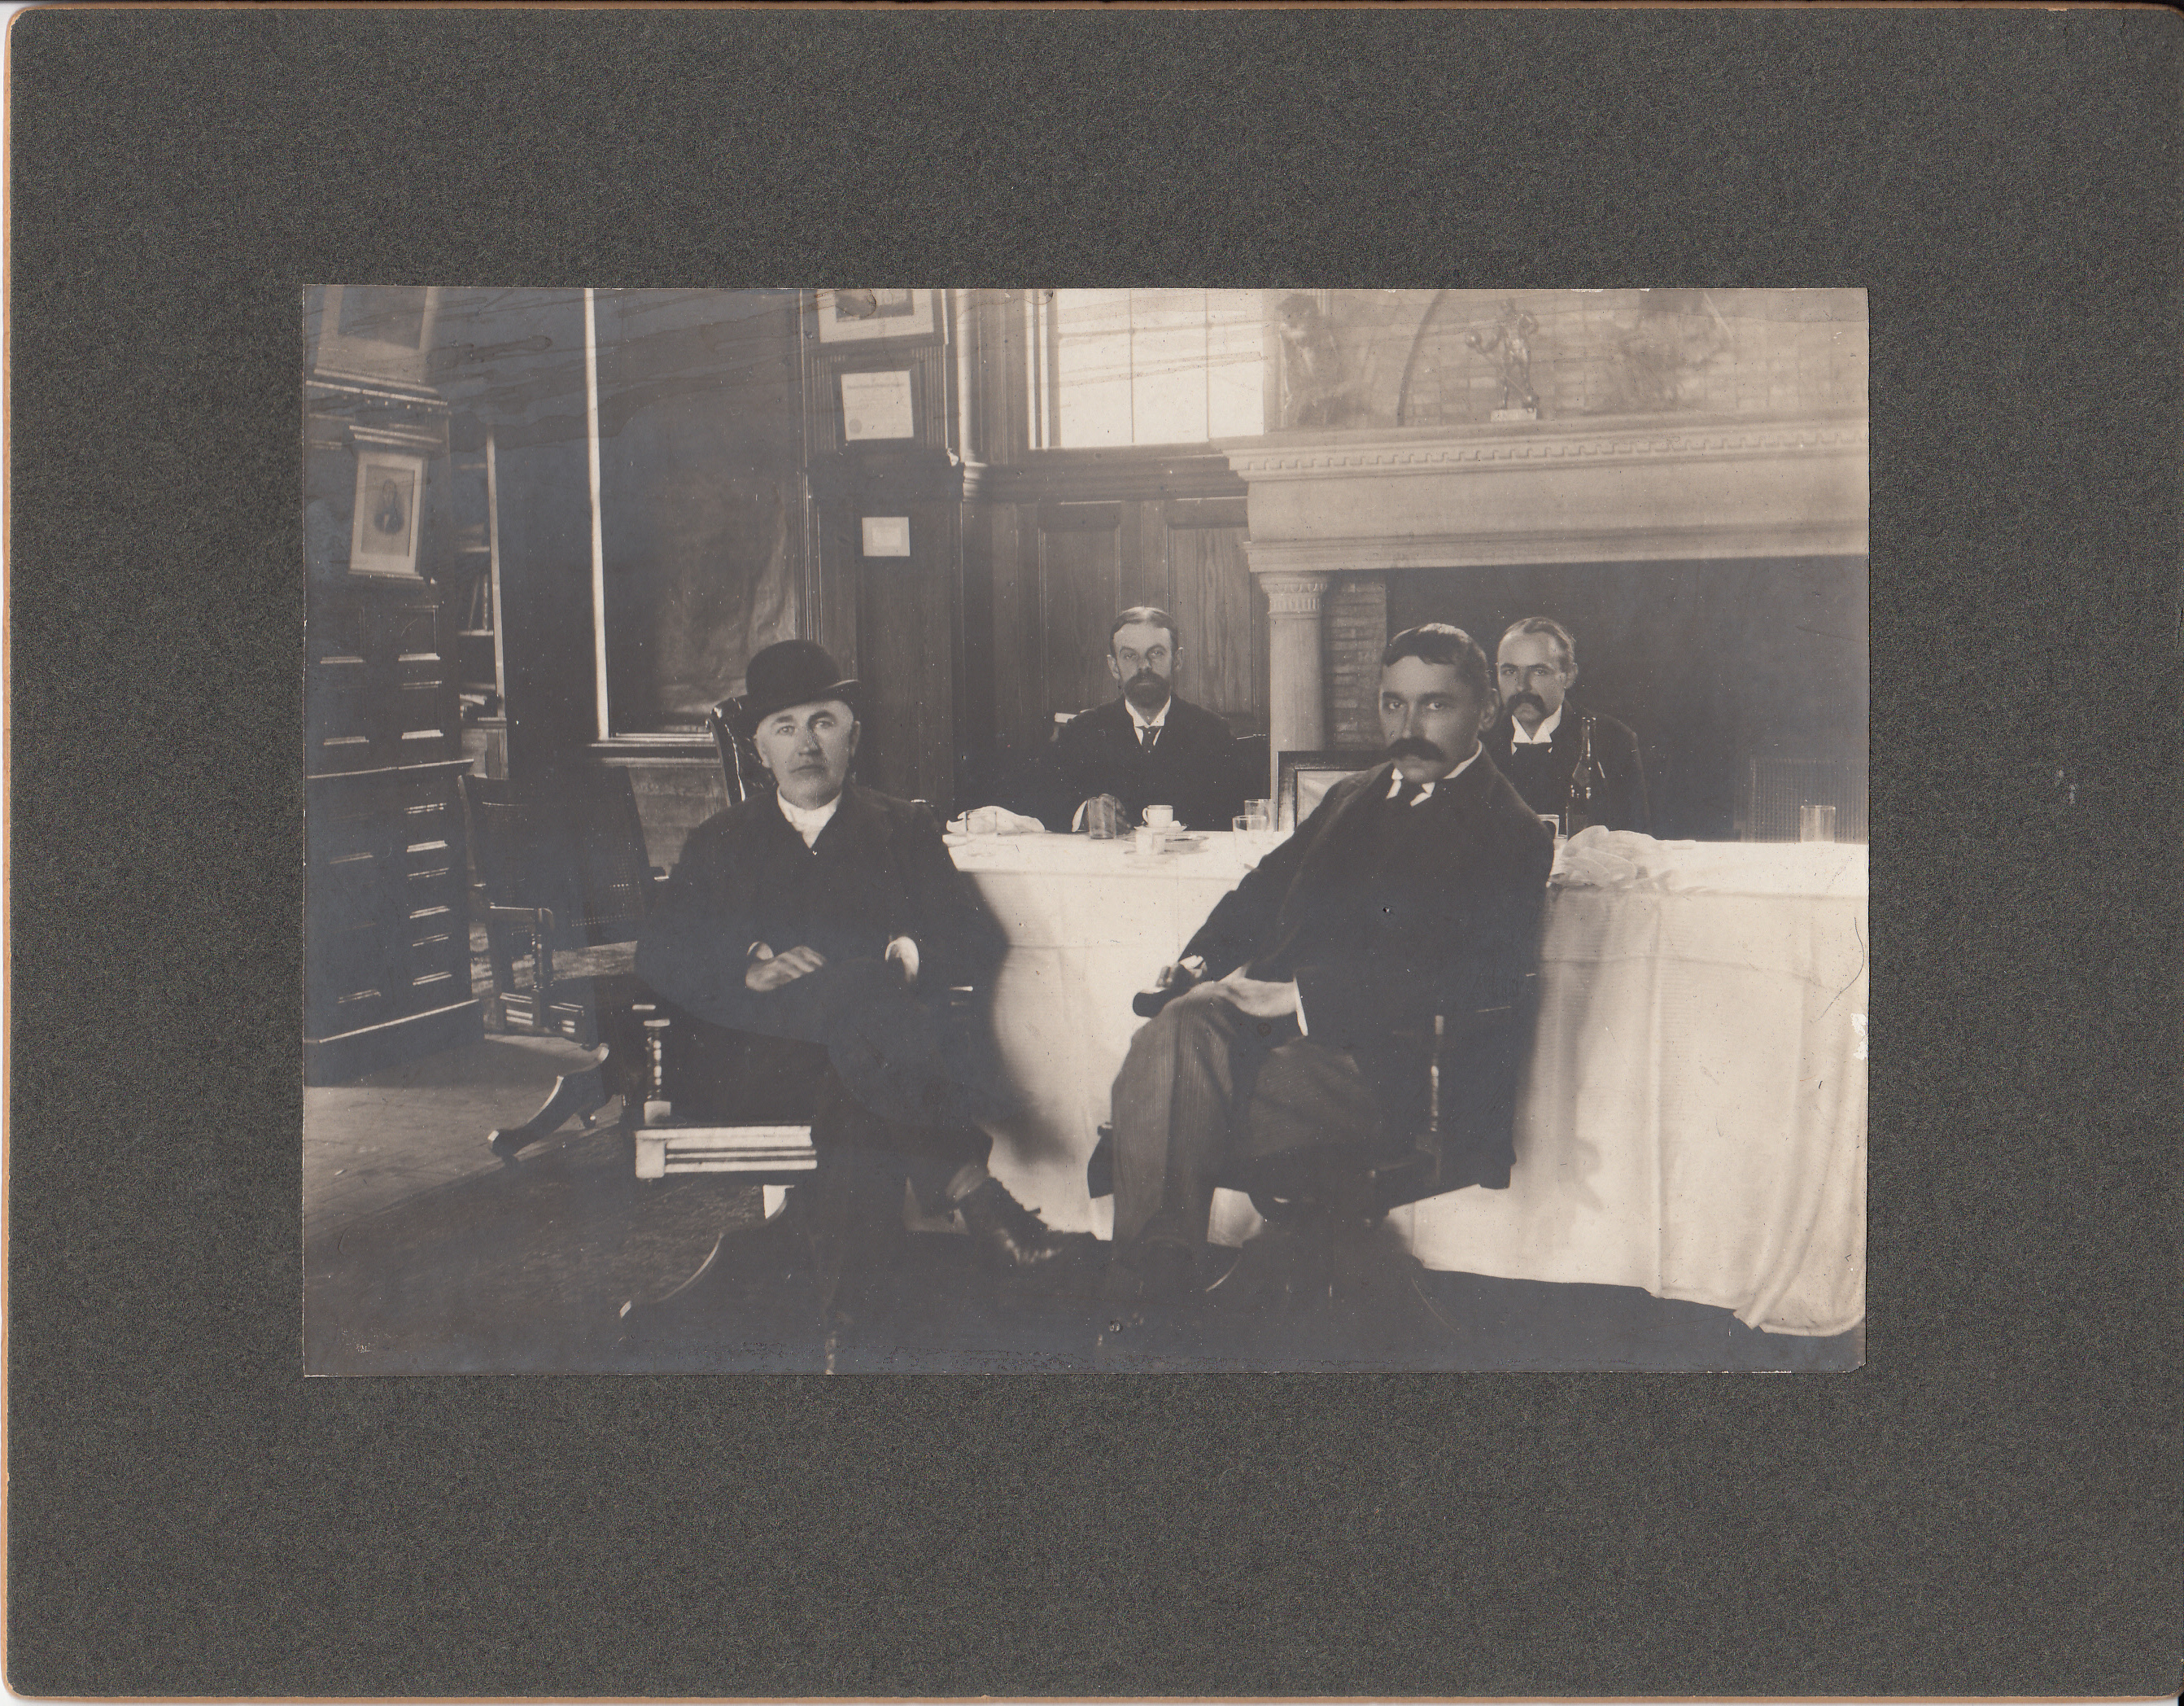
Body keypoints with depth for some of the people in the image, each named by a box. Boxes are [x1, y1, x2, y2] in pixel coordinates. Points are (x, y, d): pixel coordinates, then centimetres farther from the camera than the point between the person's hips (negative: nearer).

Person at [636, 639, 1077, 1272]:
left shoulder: (904, 829, 23)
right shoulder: (719, 843, 23)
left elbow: (979, 939, 10)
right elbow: (658, 954, 7)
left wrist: (908, 957, -13)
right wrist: (752, 970, -14)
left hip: (866, 1028, 1)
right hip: (755, 1053, 0)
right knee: (856, 988, -35)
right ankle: (964, 1180, -47)